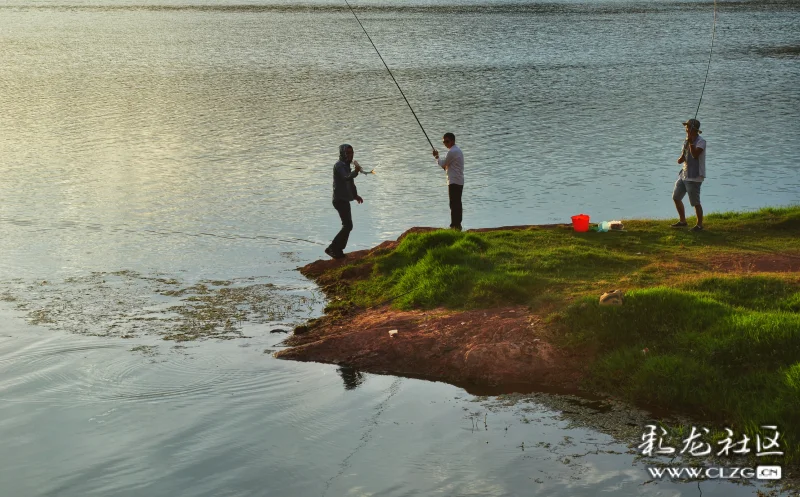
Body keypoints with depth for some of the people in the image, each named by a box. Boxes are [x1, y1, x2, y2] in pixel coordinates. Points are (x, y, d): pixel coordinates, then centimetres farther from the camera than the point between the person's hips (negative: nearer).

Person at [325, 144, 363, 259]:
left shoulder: (346, 165, 17)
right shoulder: (339, 165, -14)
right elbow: (346, 177, -32)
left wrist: (355, 195, 21)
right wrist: (356, 171, -49)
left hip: (344, 200, 10)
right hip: (340, 199, -10)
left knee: (347, 225, 13)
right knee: (348, 225, -15)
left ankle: (338, 250, 20)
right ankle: (332, 248, -12)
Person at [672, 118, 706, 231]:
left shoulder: (701, 142, -13)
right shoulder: (686, 141, 13)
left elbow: (695, 154, -30)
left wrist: (691, 142, -32)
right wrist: (681, 159, -3)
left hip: (694, 177, -9)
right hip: (684, 174, 9)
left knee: (695, 202, -5)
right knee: (676, 197, 13)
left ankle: (699, 224, 9)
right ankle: (682, 221, 26)